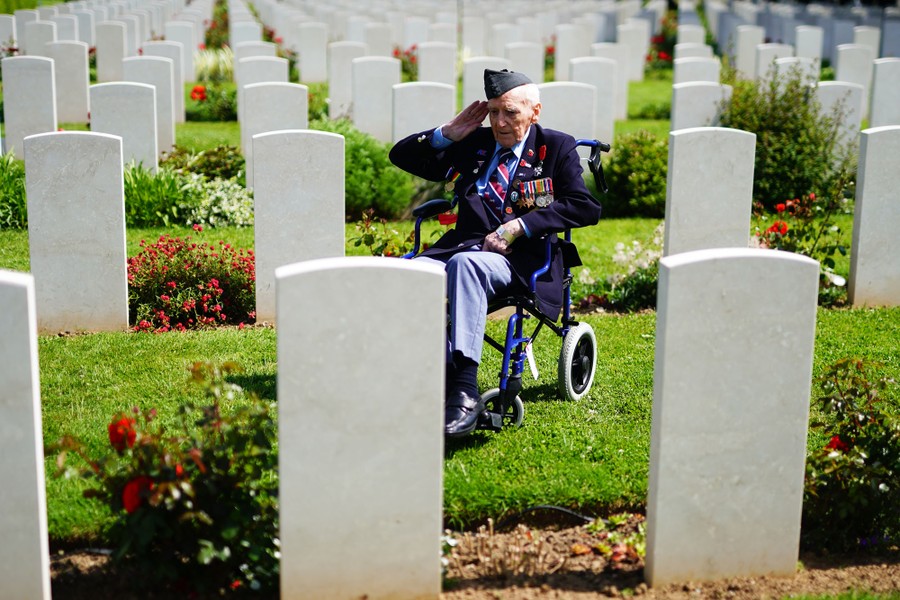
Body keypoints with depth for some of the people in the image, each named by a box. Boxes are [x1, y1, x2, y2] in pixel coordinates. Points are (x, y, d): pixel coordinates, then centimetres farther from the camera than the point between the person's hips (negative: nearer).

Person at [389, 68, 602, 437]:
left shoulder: (556, 147, 11)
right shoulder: (472, 145, 22)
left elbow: (586, 208, -4)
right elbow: (402, 156, 24)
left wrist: (518, 226, -13)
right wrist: (448, 133, 9)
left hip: (522, 258, -4)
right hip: (464, 247, 5)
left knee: (465, 263, -38)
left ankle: (465, 388, -46)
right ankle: (441, 378, -33)